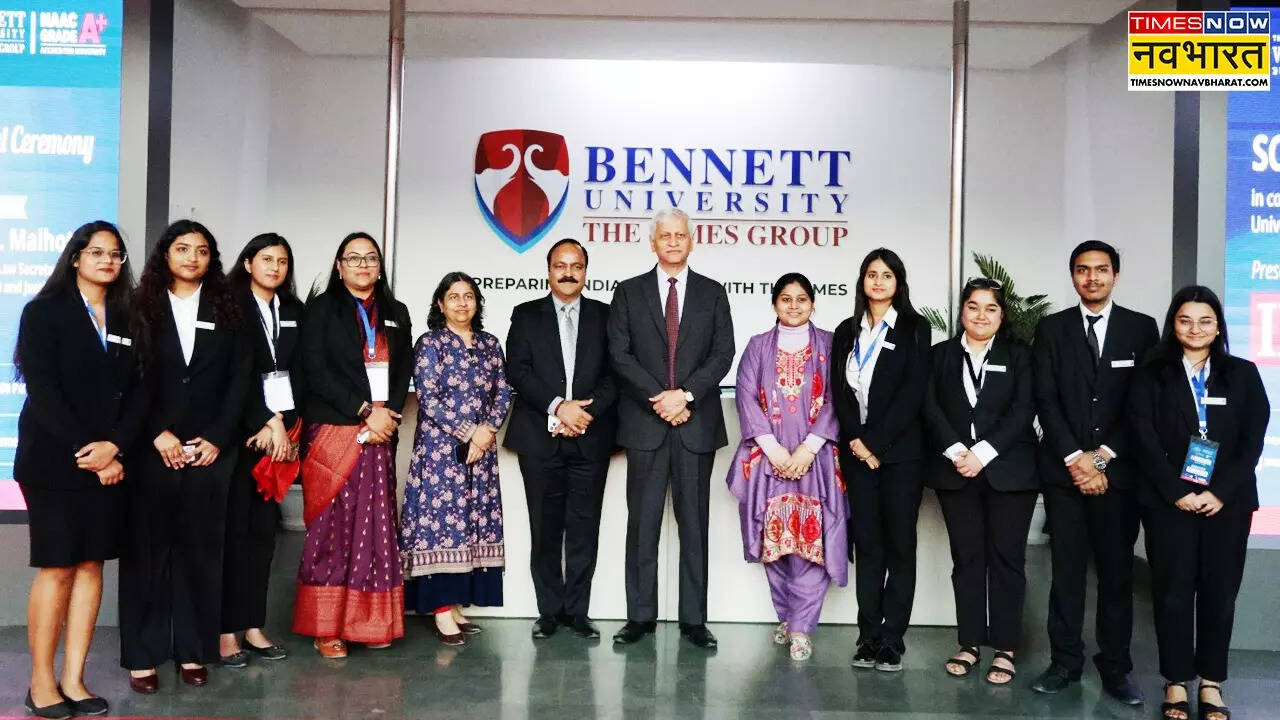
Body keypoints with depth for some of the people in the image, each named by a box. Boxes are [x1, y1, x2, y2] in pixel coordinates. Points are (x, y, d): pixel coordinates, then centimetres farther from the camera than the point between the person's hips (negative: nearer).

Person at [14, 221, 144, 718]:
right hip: (53, 460, -4)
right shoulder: (45, 312, 0)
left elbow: (137, 393, 5)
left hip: (108, 461, 4)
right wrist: (84, 451, -15)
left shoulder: (127, 319, 12)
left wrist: (114, 446, -11)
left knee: (91, 565, 4)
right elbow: (43, 391, -9)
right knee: (57, 567, -3)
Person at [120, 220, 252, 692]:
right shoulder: (141, 308, 6)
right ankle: (142, 654, 11)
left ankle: (192, 651, 13)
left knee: (201, 549, 5)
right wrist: (157, 434, -10)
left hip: (211, 449, 1)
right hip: (152, 449, -1)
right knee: (148, 548, 2)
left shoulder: (227, 312, 9)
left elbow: (239, 381, 4)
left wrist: (217, 438, -5)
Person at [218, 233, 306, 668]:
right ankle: (227, 630, 3)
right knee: (234, 529, -3)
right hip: (238, 431, -5)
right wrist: (265, 422, -12)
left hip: (279, 431, 5)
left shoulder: (294, 311, 14)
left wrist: (282, 423, -3)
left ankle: (253, 625, 14)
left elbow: (297, 371, 9)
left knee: (264, 528, 7)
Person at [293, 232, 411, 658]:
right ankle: (325, 627, 4)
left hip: (380, 434, 4)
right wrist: (364, 411, -13)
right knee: (331, 526, -2)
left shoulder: (396, 313, 16)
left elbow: (404, 371, 10)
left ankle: (371, 621, 9)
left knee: (376, 525, 2)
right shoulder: (321, 308, 4)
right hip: (332, 431, -3)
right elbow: (315, 370, -7)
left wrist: (388, 414, -7)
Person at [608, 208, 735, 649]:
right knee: (642, 522, 4)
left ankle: (693, 620, 12)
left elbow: (723, 354, 1)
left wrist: (686, 394, -13)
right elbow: (620, 355, -1)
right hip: (645, 423, 0)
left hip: (697, 423, 0)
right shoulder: (629, 293, 8)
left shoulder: (713, 293, 10)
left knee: (694, 524, 5)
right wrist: (659, 397, -11)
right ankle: (640, 616, 13)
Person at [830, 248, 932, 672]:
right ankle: (868, 639, 10)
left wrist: (875, 442, -13)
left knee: (900, 545, 1)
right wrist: (855, 439, -8)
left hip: (900, 451, -3)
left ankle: (892, 642, 8)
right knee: (867, 545, 5)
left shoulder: (914, 329, 2)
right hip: (857, 451, 3)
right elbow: (839, 391, 7)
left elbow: (913, 391, -8)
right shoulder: (847, 332, 13)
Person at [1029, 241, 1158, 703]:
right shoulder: (1051, 329, 7)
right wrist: (1076, 458, -10)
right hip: (1063, 469, 1)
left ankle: (1115, 667, 14)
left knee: (1117, 571, 4)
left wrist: (1102, 456, -8)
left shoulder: (1141, 328, 6)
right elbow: (1045, 400, 0)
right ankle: (1065, 661, 14)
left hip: (1119, 470, 0)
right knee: (1067, 569, 5)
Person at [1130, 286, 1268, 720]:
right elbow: (1145, 440, -3)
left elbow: (1253, 441, 1)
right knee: (1173, 591, 1)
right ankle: (1176, 683, 11)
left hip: (1227, 501, 1)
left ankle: (1211, 684, 16)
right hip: (1169, 501, -1)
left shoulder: (1243, 374, 8)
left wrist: (1220, 492, -10)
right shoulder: (1152, 375, 4)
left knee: (1220, 592, 5)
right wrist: (1177, 492, -12)